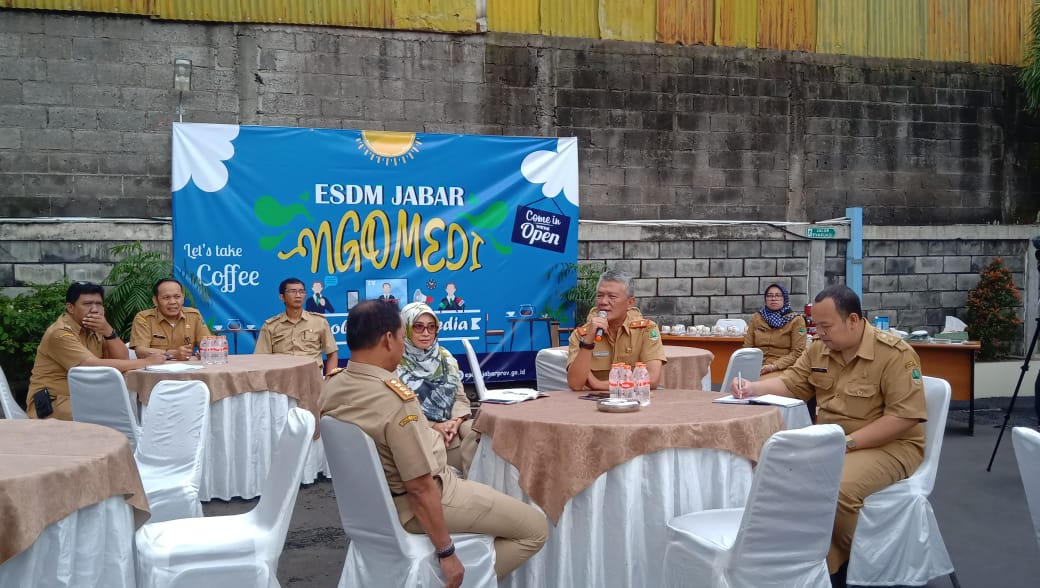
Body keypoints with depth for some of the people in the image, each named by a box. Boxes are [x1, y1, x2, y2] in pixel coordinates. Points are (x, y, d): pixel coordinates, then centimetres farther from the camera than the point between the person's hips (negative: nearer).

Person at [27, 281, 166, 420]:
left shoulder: (94, 329, 8)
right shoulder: (60, 333, -17)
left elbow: (123, 359, -1)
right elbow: (95, 366, -27)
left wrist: (108, 332, -17)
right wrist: (144, 362, -25)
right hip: (53, 403, -8)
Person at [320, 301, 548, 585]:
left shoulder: (332, 387, -6)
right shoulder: (396, 400, -31)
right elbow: (421, 489, -28)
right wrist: (446, 553, -18)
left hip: (374, 495, 9)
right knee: (535, 528, 1)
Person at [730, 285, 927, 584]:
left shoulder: (895, 354, -16)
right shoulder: (818, 350, 6)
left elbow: (905, 416, -21)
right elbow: (790, 383, 18)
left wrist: (847, 442, -25)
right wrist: (752, 388, -2)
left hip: (888, 446, -7)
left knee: (837, 488, -34)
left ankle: (848, 566, -5)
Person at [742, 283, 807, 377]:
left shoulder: (796, 320, 3)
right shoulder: (756, 317, 14)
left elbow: (797, 352, -3)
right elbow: (747, 347, 14)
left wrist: (774, 366, -16)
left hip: (781, 369, -3)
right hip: (756, 367, 3)